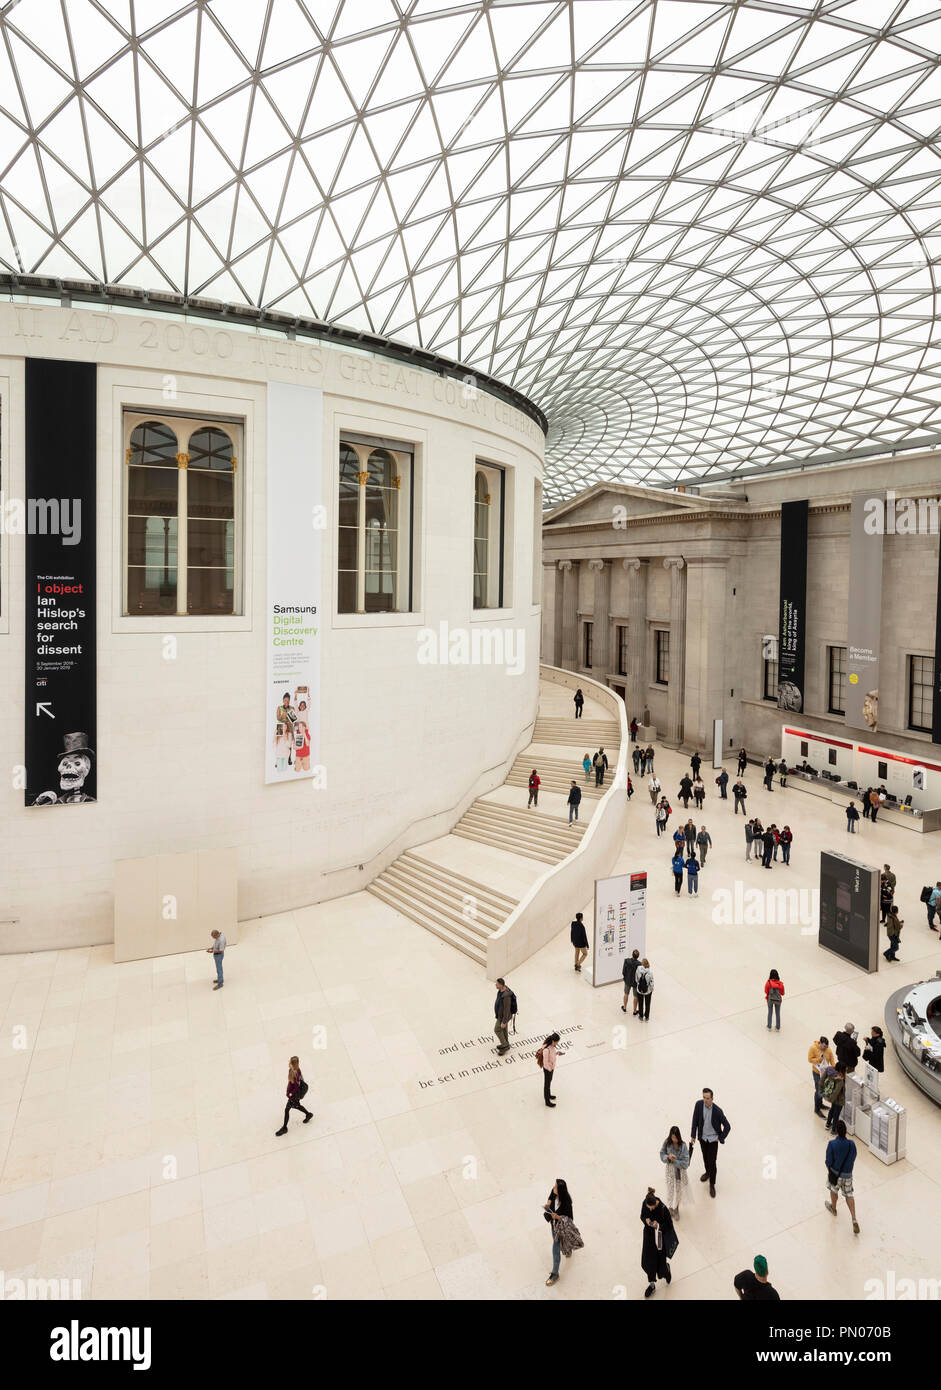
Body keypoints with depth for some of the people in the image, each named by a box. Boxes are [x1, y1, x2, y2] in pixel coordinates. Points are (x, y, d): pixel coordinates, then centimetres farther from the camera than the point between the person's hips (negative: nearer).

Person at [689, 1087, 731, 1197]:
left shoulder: (717, 1111, -24)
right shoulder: (698, 1105, -17)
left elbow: (727, 1126, -12)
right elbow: (695, 1121, -7)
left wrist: (721, 1138, -6)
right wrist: (693, 1136, -5)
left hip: (713, 1139, -3)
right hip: (702, 1138, 3)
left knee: (712, 1162, 3)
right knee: (705, 1158, 22)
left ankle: (712, 1185, 22)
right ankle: (708, 1172, 51)